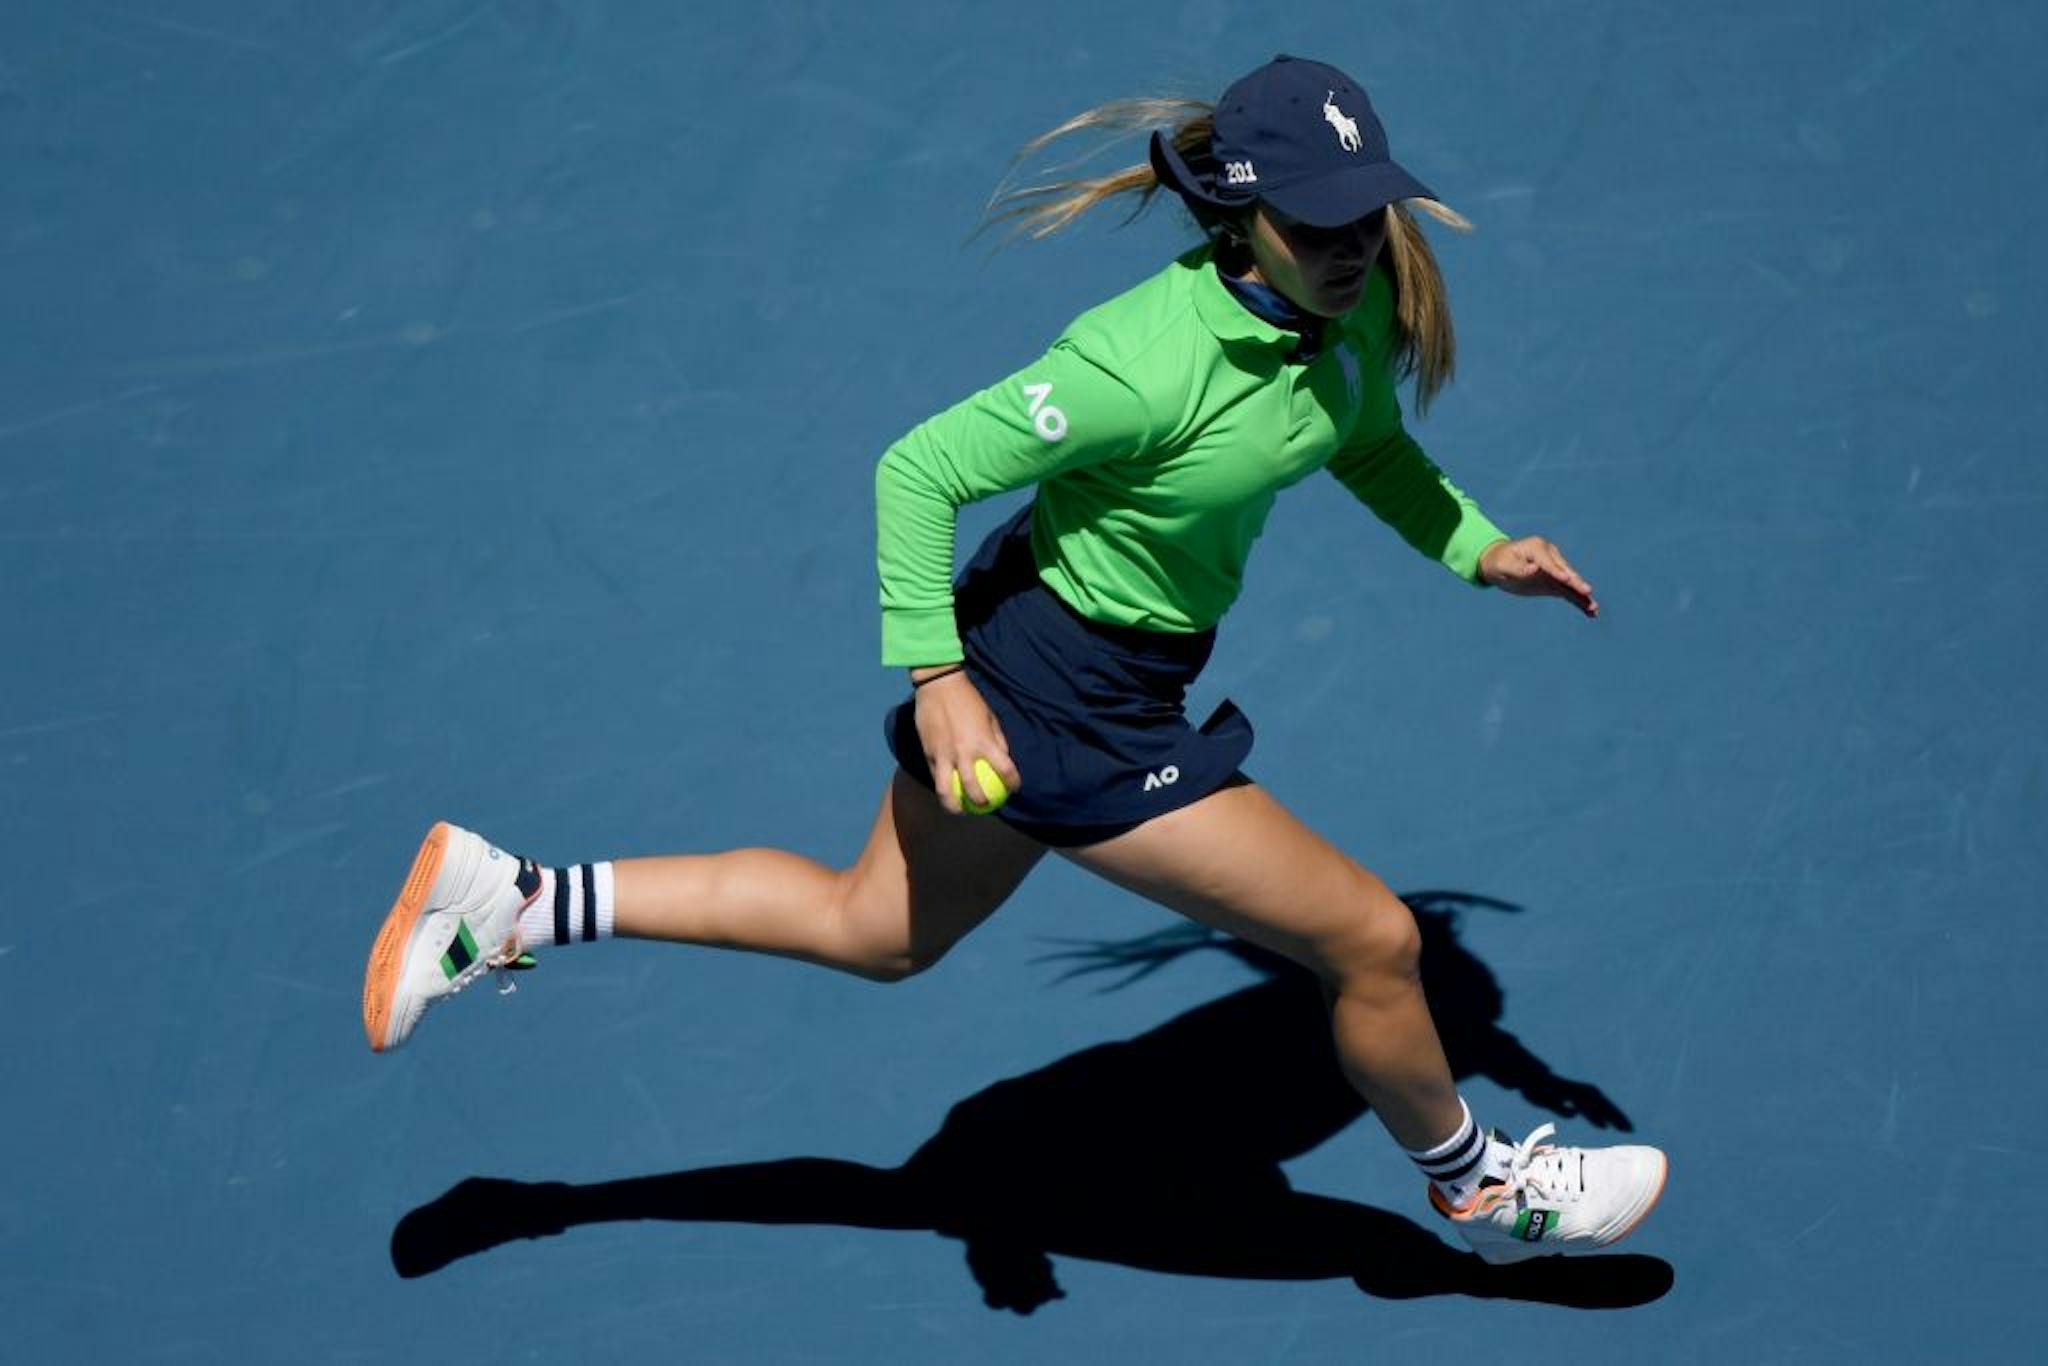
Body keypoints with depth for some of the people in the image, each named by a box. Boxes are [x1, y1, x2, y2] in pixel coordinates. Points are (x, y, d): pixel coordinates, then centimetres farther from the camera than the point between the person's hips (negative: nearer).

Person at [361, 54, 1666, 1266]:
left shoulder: (1357, 298, -8)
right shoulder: (1153, 362, -32)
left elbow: (1371, 442, 15)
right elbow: (917, 471, -26)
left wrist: (1478, 546, 0)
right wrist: (938, 679, -28)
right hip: (1071, 705, -9)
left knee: (874, 930, 26)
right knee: (1375, 940, 2)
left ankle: (512, 899, 28)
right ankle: (1482, 1191, 31)